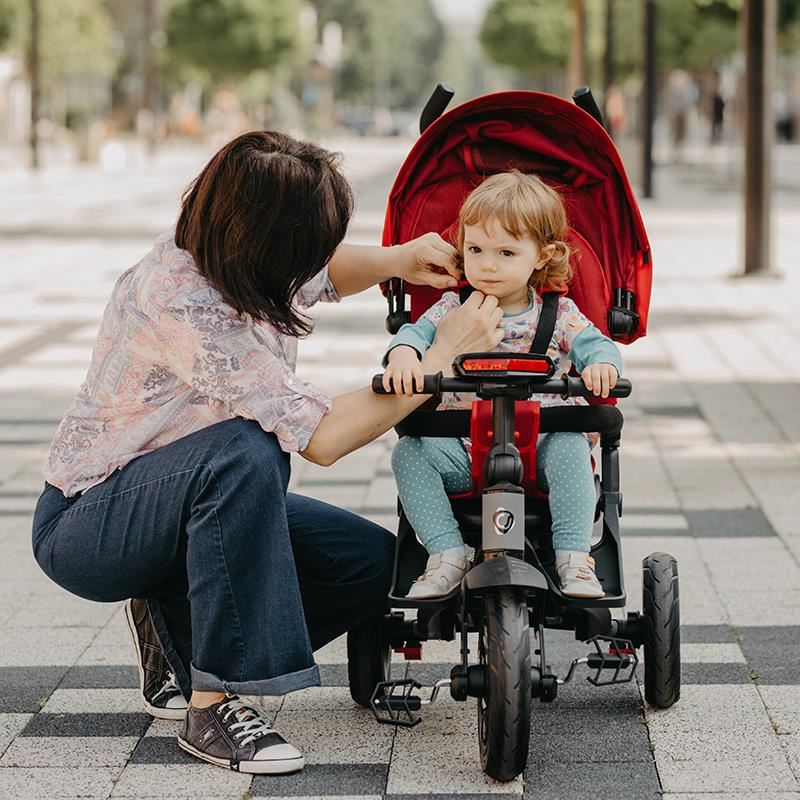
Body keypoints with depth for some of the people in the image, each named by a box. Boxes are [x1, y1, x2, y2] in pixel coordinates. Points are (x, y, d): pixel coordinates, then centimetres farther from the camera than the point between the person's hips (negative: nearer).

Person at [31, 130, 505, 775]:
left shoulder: (231, 262, -5)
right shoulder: (184, 305, -30)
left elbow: (323, 274, 21)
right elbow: (322, 437, -33)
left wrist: (396, 260, -1)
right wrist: (448, 350, -25)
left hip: (182, 505, 9)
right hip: (85, 525, -9)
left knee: (375, 561, -5)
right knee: (245, 451, -37)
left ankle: (175, 633, 11)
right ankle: (213, 707, -28)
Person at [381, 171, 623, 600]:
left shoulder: (559, 314, 4)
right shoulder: (453, 309, 5)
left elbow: (595, 344, -3)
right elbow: (417, 332, -4)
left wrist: (601, 364, -29)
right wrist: (403, 353, -29)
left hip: (539, 449, -1)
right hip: (464, 452, 1)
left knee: (571, 447, -31)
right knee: (410, 451, -22)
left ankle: (574, 560, -28)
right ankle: (447, 556, -23)